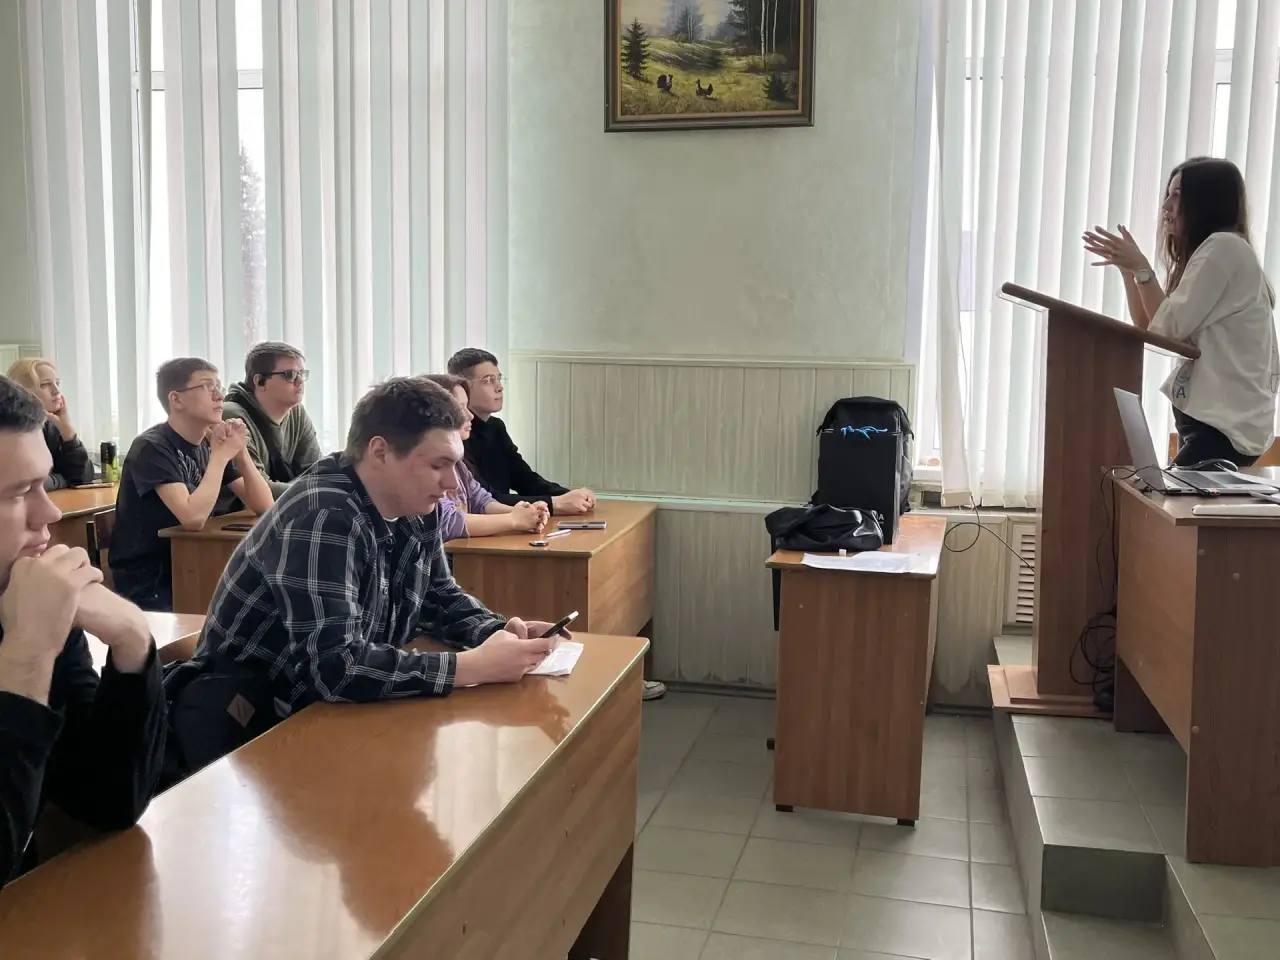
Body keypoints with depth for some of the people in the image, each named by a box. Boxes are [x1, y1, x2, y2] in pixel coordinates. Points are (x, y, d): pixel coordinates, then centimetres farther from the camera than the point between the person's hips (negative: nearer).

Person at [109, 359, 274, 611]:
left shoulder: (209, 445, 6)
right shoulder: (152, 447, -16)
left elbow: (264, 506, 0)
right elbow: (193, 518, -30)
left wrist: (240, 452, -13)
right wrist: (221, 455, -21)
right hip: (148, 586, -7)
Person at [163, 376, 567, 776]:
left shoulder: (417, 512, -1)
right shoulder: (323, 518, -27)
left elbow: (441, 599, 13)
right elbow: (333, 665, -35)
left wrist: (499, 633, -8)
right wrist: (473, 666, -33)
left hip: (329, 703, 8)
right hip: (245, 714, -7)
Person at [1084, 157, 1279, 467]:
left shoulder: (1224, 246, -14)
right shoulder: (1202, 253, 17)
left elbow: (1172, 327, -18)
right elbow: (1150, 327, 13)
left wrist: (1141, 267, -12)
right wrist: (1127, 268, 5)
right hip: (1209, 415, 10)